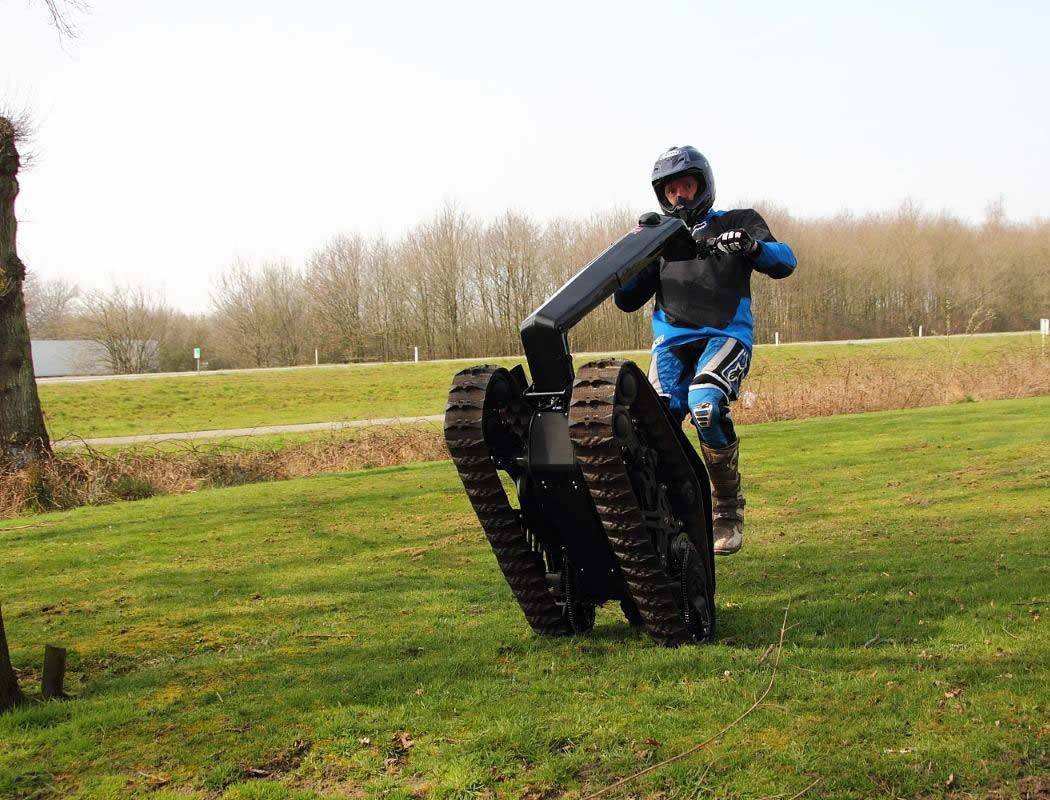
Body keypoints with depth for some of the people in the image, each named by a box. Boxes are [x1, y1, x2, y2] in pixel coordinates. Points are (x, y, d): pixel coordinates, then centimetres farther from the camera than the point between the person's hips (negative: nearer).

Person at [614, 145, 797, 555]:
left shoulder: (737, 222, 18)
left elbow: (784, 262, 3)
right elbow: (626, 300, 21)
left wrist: (753, 246, -17)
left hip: (724, 335, -3)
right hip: (671, 340, 4)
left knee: (706, 404, -32)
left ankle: (729, 509, -17)